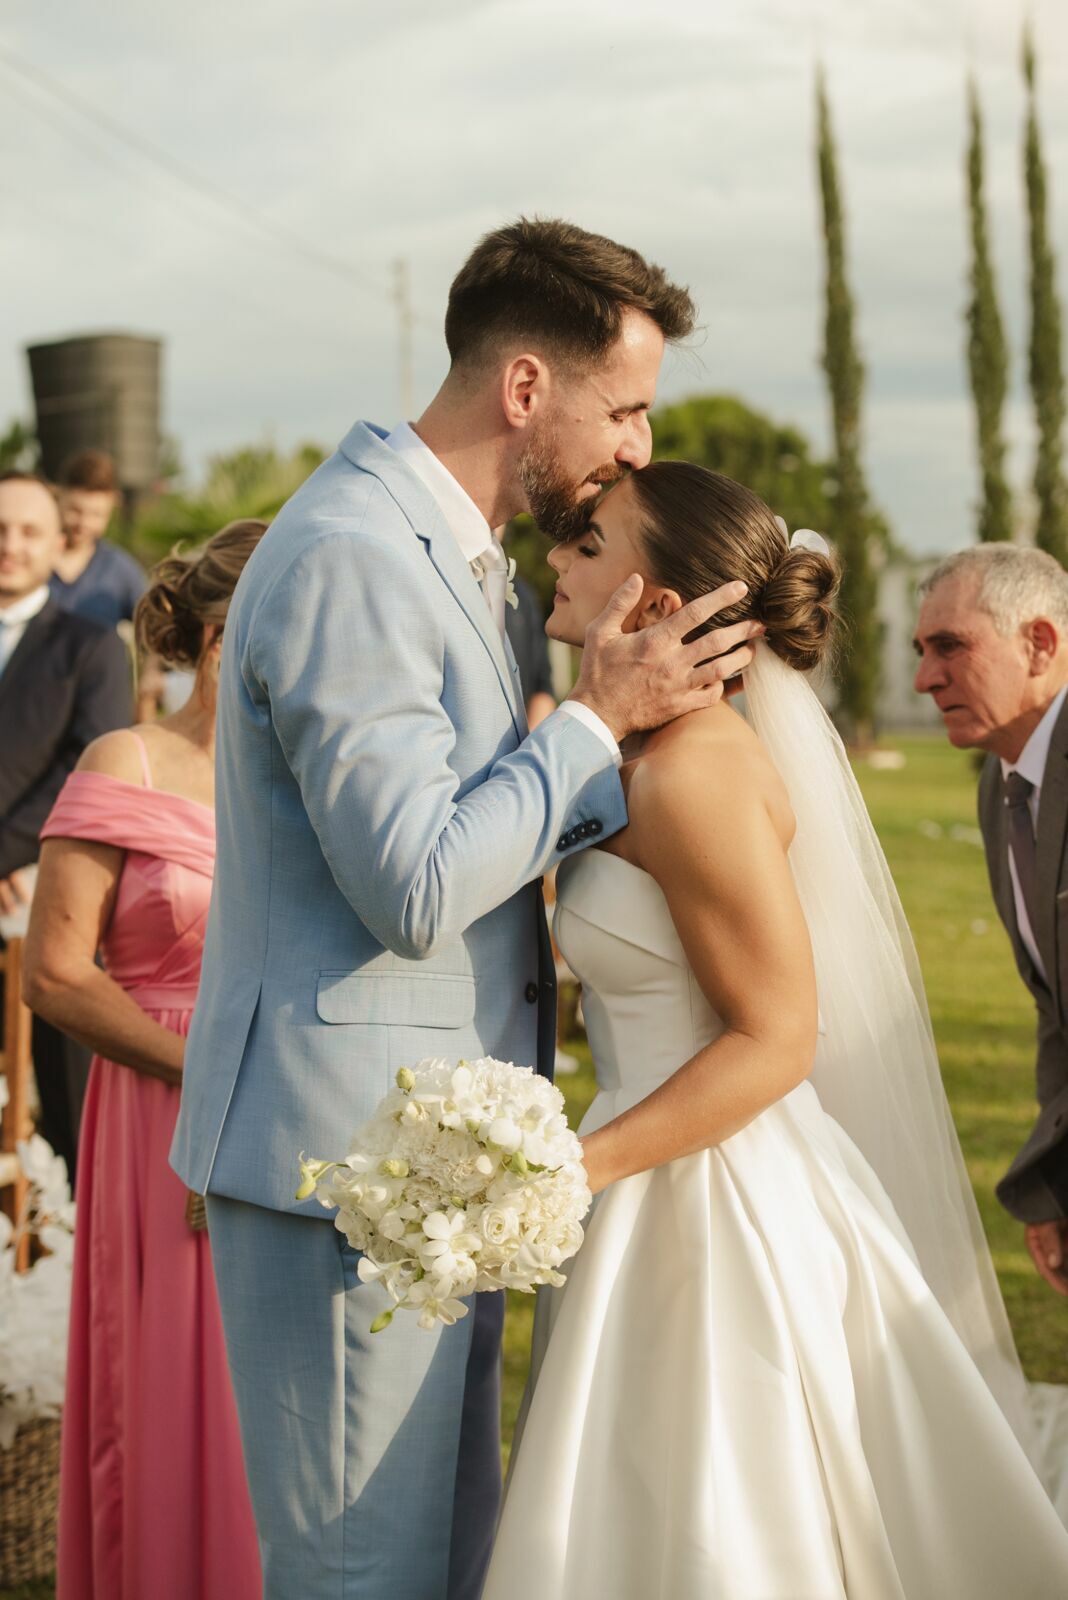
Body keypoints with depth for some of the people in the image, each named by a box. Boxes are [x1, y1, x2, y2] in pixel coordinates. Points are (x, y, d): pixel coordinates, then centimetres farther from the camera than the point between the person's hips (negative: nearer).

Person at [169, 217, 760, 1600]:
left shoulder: (446, 552, 15)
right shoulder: (347, 559, -19)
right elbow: (416, 889, -23)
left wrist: (630, 725, 0)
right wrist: (596, 718, -14)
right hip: (343, 1157, -10)